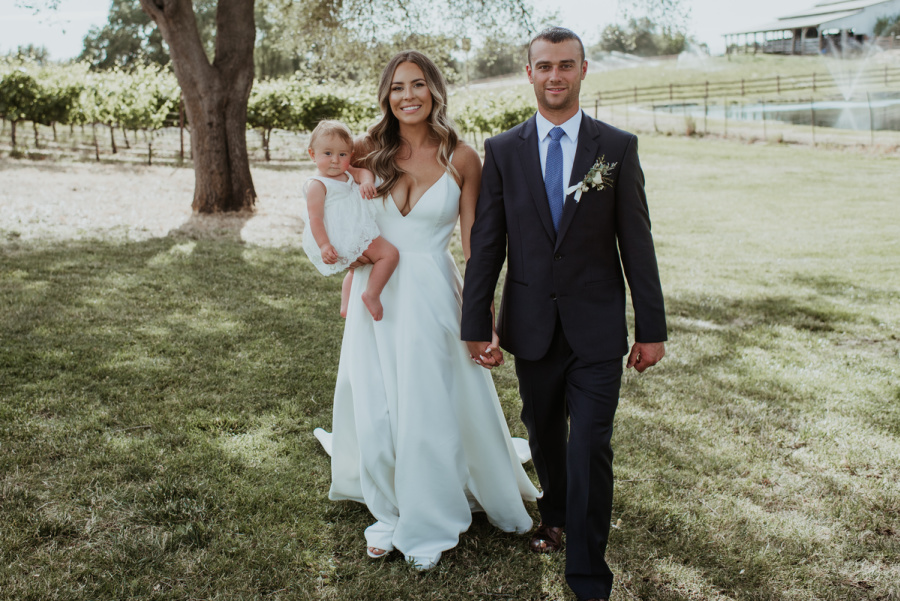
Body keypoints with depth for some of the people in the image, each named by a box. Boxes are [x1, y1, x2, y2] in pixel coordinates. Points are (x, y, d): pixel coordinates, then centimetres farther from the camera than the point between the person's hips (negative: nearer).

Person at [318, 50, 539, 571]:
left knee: (428, 410, 6)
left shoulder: (461, 159, -5)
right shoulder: (372, 153, 2)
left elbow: (474, 243, -3)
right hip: (376, 294, 3)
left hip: (431, 297, -2)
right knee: (375, 408, 10)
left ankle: (427, 525, 27)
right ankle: (388, 512, 32)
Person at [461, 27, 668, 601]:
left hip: (596, 328, -2)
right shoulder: (502, 151, 1)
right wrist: (477, 325, -1)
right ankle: (555, 515, 45)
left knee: (590, 449, -3)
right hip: (532, 327, 2)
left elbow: (637, 243, -1)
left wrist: (652, 328, -1)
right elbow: (486, 245, 2)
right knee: (544, 436, 17)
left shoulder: (618, 147, -2)